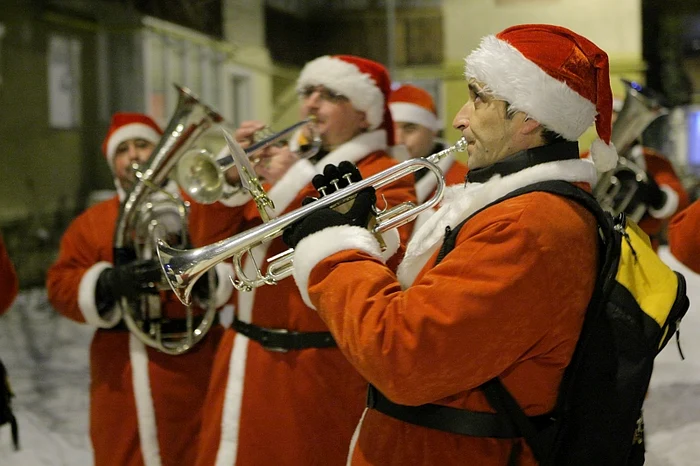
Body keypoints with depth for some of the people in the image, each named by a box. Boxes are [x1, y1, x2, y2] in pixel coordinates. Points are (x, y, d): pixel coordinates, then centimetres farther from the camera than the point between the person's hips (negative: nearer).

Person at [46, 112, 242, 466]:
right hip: (121, 378, 2)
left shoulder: (204, 208, 6)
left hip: (191, 373, -2)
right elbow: (60, 286, 4)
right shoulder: (91, 222, 14)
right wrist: (108, 284, -16)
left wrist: (204, 274, -25)